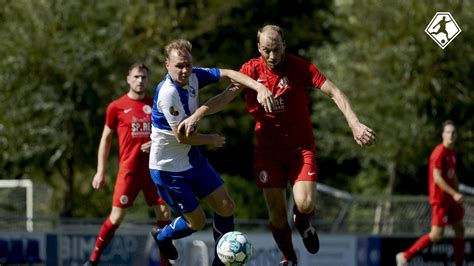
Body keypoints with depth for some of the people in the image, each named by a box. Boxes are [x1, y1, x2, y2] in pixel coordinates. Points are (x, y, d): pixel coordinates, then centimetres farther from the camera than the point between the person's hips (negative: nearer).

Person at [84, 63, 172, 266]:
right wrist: (100, 171, 1)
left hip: (153, 168, 3)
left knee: (164, 212, -3)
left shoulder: (154, 106, 10)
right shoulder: (116, 107, 2)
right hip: (129, 169, -3)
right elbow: (106, 139, 6)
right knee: (117, 216, -7)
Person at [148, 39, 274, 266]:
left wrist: (260, 88, -17)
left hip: (191, 158, 8)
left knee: (226, 207, 3)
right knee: (197, 221, 2)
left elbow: (228, 74, -2)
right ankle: (162, 236, 33)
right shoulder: (168, 93, -29)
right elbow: (182, 136, -25)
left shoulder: (193, 77, -6)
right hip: (168, 168, -8)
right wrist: (212, 140, -7)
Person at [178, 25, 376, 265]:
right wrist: (196, 115, -27)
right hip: (268, 150, 2)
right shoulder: (251, 69, -4)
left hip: (301, 148, -2)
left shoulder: (300, 67, -9)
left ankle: (303, 224, 20)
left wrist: (354, 124, -24)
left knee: (305, 205, -18)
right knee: (276, 211, 0)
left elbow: (334, 93, -12)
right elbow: (227, 96, -12)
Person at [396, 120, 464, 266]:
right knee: (437, 235, -12)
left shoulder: (452, 152, 11)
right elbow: (437, 178, -23)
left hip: (450, 199, 9)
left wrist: (457, 196, 20)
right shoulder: (439, 152, -17)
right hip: (440, 199, -9)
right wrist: (454, 194, -24)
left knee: (460, 229, 10)